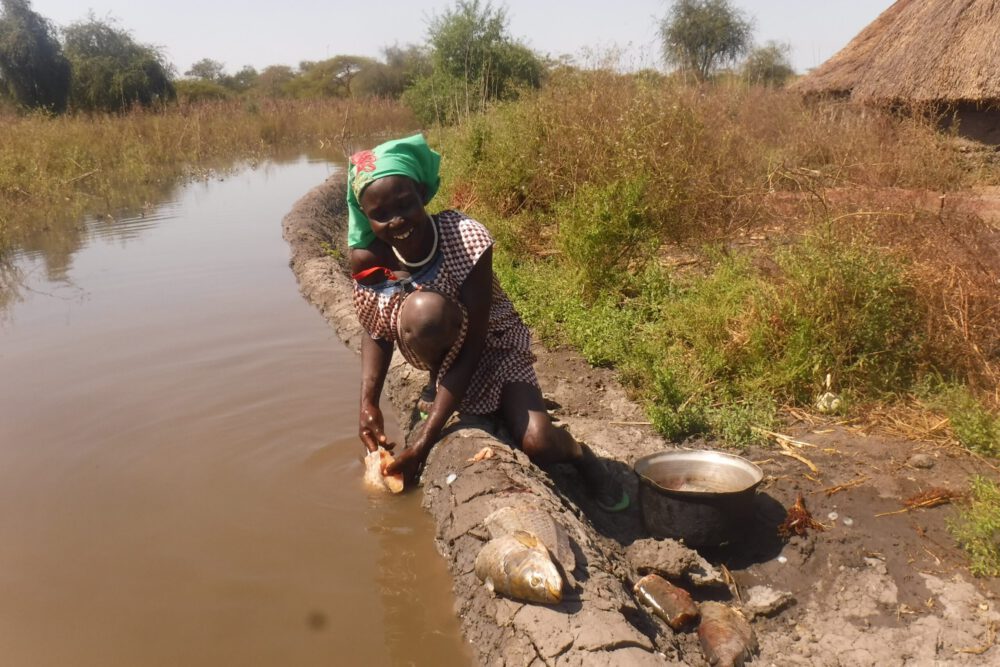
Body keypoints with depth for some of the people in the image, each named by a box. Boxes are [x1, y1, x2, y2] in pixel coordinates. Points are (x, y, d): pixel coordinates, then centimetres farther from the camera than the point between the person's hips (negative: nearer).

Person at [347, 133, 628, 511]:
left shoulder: (464, 238, -30)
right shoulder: (367, 259, -19)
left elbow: (472, 344, -29)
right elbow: (376, 331, -1)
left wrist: (423, 442, -29)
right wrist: (368, 403, -16)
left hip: (491, 345, -2)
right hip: (438, 350, 2)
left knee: (538, 445, -24)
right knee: (424, 308, -35)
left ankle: (578, 454, 16)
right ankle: (438, 387, -1)